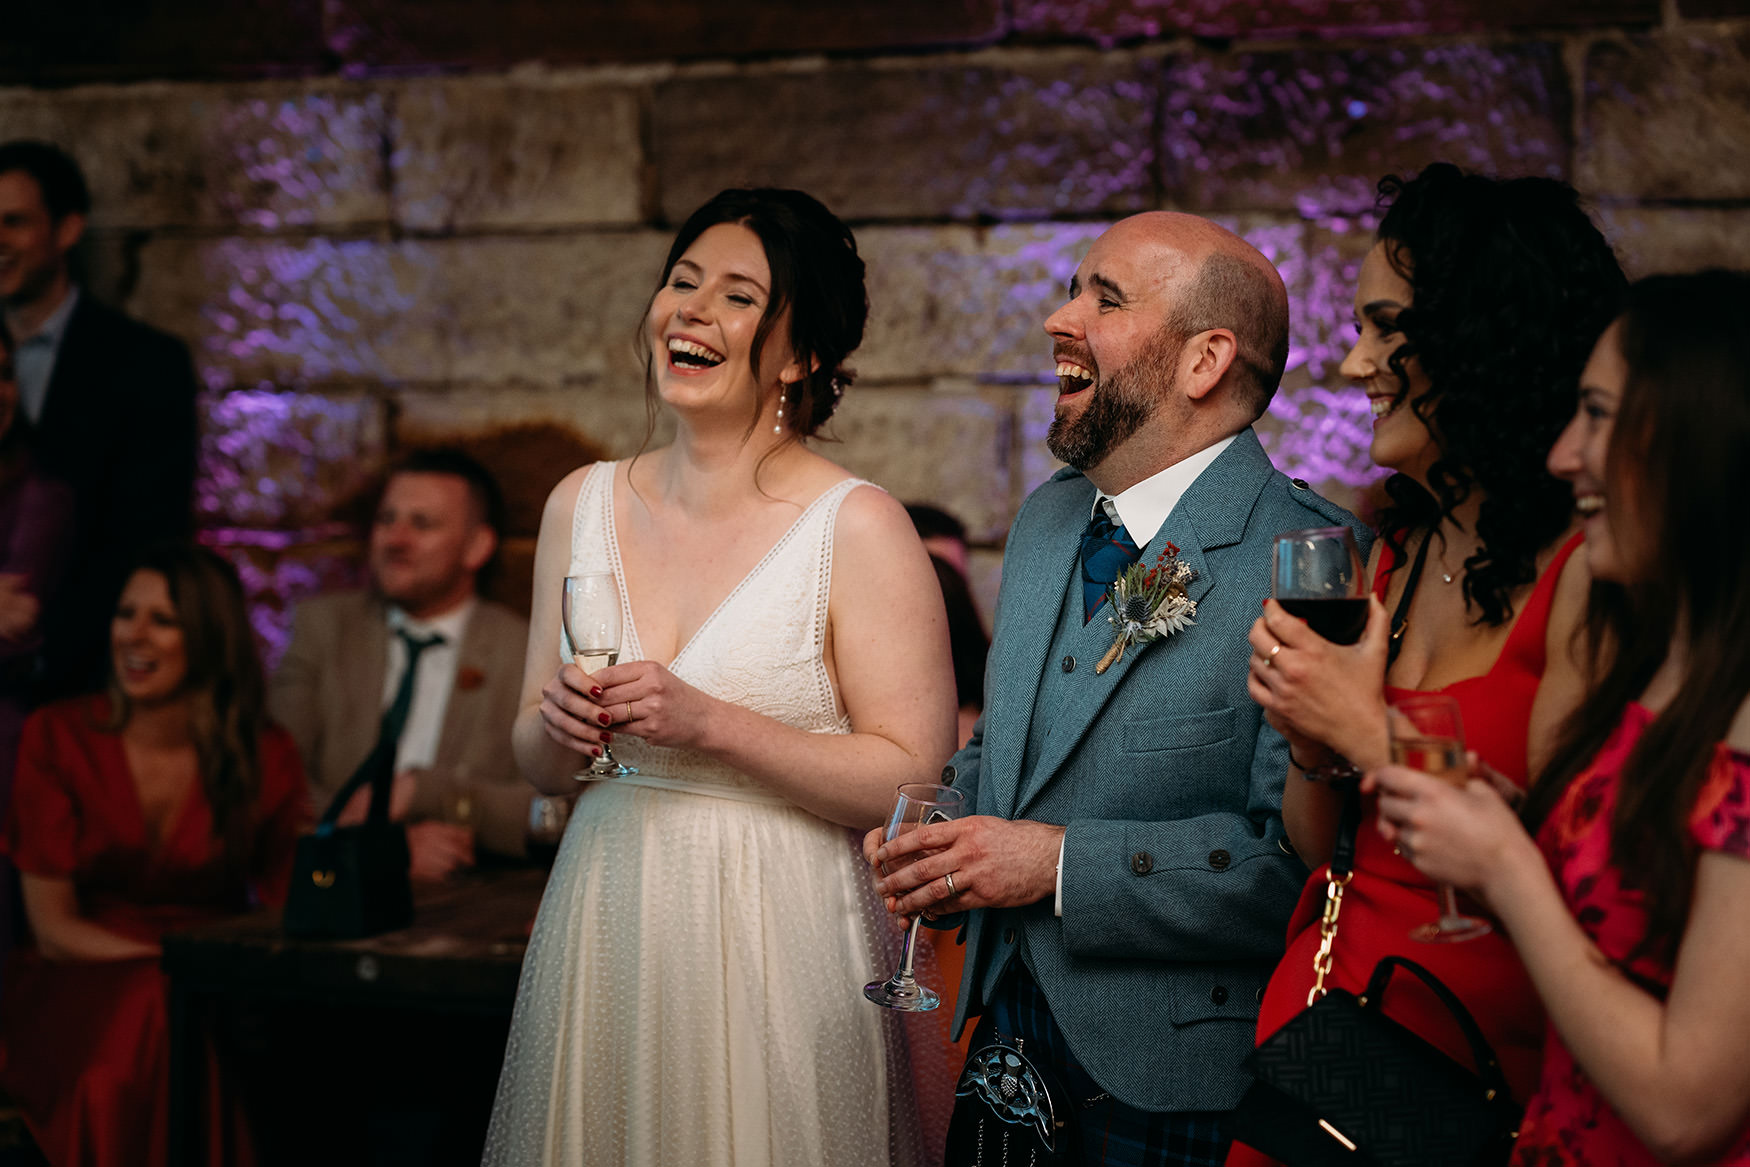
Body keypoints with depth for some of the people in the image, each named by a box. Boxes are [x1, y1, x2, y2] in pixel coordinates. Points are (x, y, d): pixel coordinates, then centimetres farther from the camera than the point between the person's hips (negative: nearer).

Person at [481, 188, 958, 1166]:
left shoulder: (858, 527, -10)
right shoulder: (583, 504, 6)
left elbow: (918, 783, -14)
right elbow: (538, 765, 12)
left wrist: (710, 724, -20)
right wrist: (559, 727, -10)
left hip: (778, 942, -4)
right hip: (607, 929, 5)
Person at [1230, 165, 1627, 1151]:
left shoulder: (1593, 572, -16)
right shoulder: (1389, 556, 6)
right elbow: (1322, 852, 11)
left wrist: (1368, 730, -16)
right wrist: (1312, 744, -8)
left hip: (1477, 1062, -7)